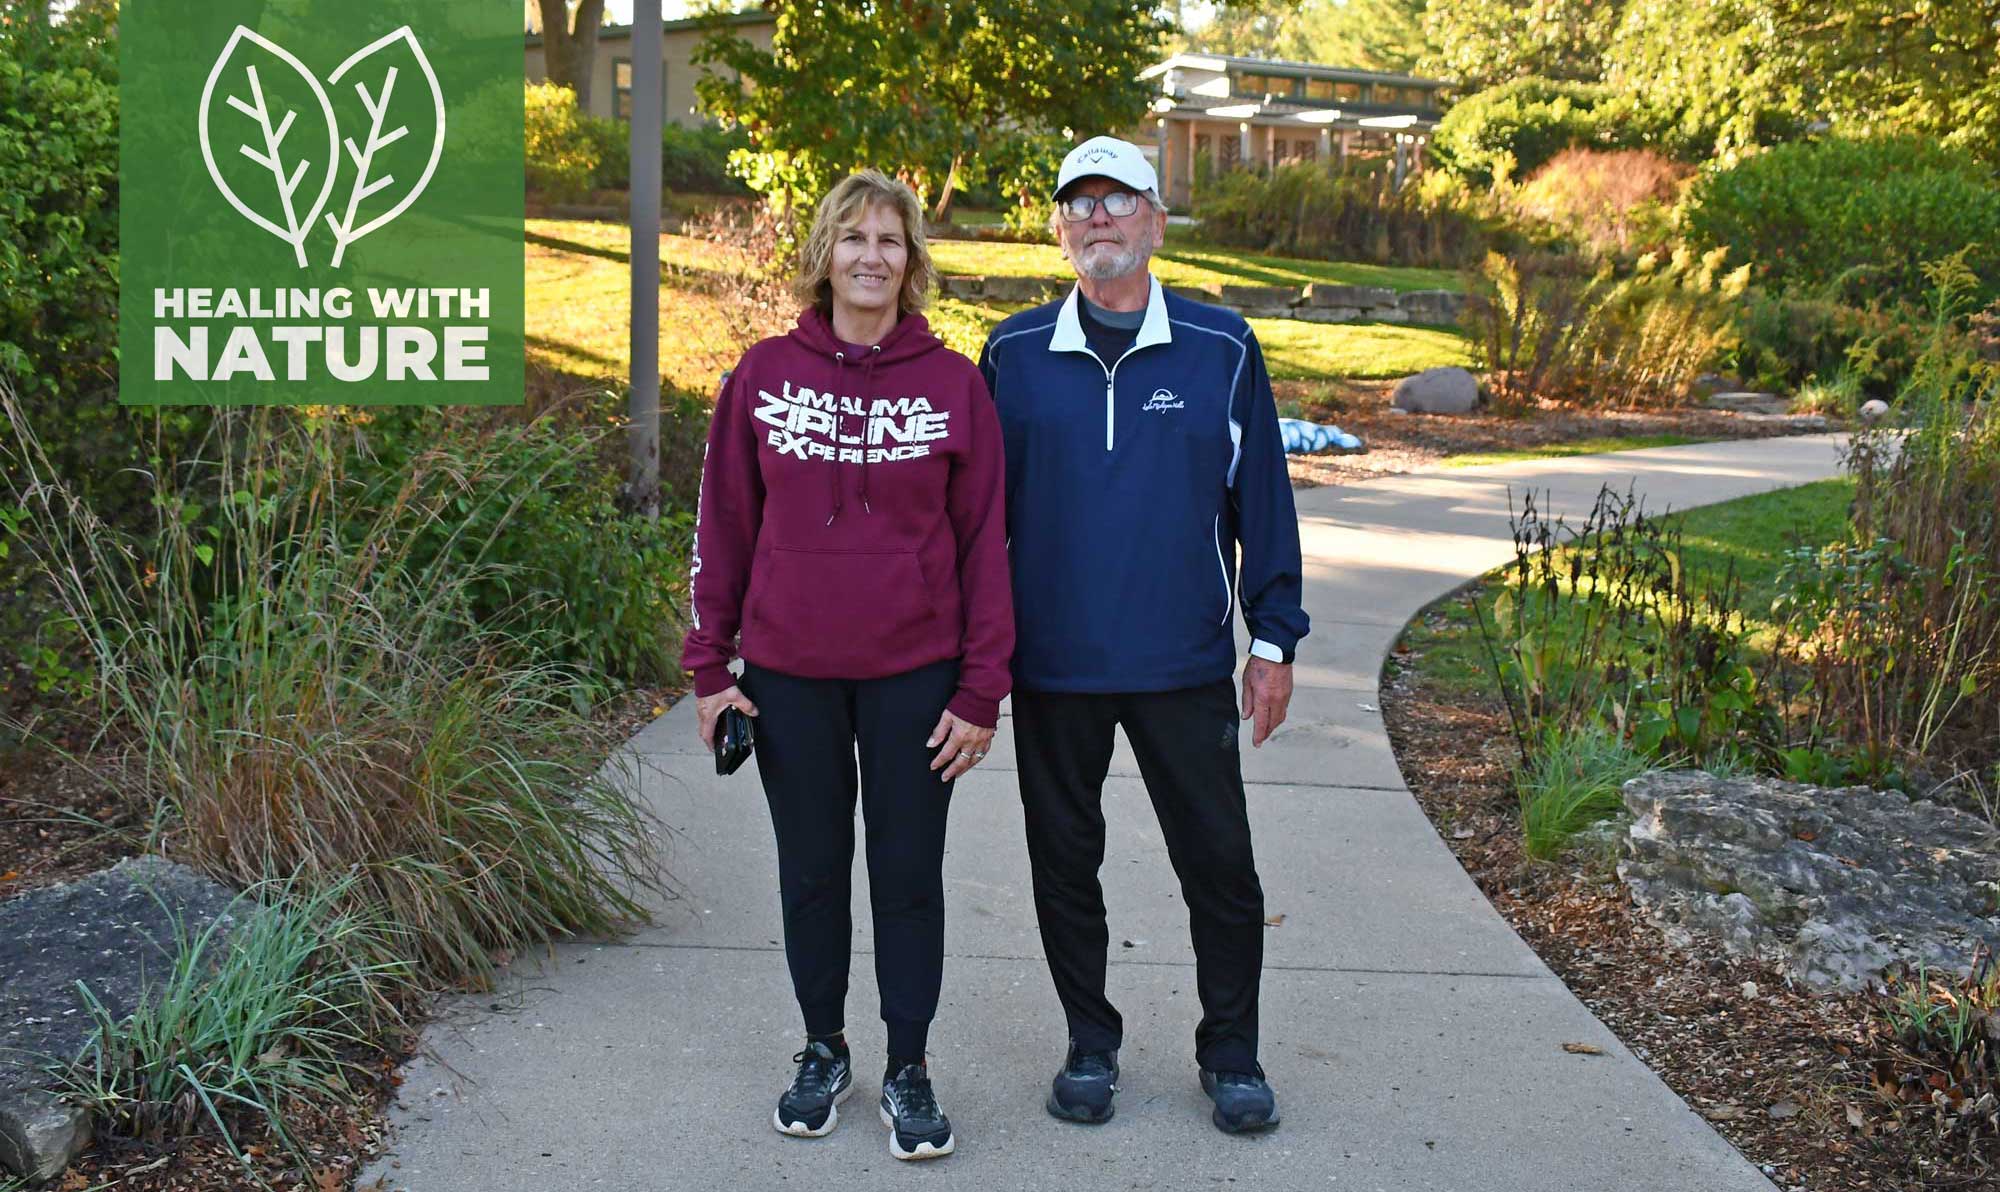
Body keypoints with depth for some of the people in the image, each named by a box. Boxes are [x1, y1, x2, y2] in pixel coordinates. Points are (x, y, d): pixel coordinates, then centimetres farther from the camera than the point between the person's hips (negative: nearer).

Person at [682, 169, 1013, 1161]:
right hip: (790, 676, 1)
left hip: (915, 677, -1)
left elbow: (983, 542, -1)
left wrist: (982, 689, -4)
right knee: (812, 871, 13)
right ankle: (824, 1051, 32)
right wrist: (710, 668, 1)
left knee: (908, 874, 8)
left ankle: (908, 1068, 24)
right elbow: (723, 525, 4)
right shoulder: (765, 374, 0)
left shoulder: (953, 383, -2)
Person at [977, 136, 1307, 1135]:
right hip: (1051, 668, 1)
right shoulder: (1015, 356, 3)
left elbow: (1262, 502, 5)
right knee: (1065, 863, 11)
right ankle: (1090, 1045, 28)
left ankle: (1230, 1053, 24)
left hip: (1186, 669, -1)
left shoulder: (1222, 351, 2)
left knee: (1220, 865, 5)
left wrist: (1275, 641, 2)